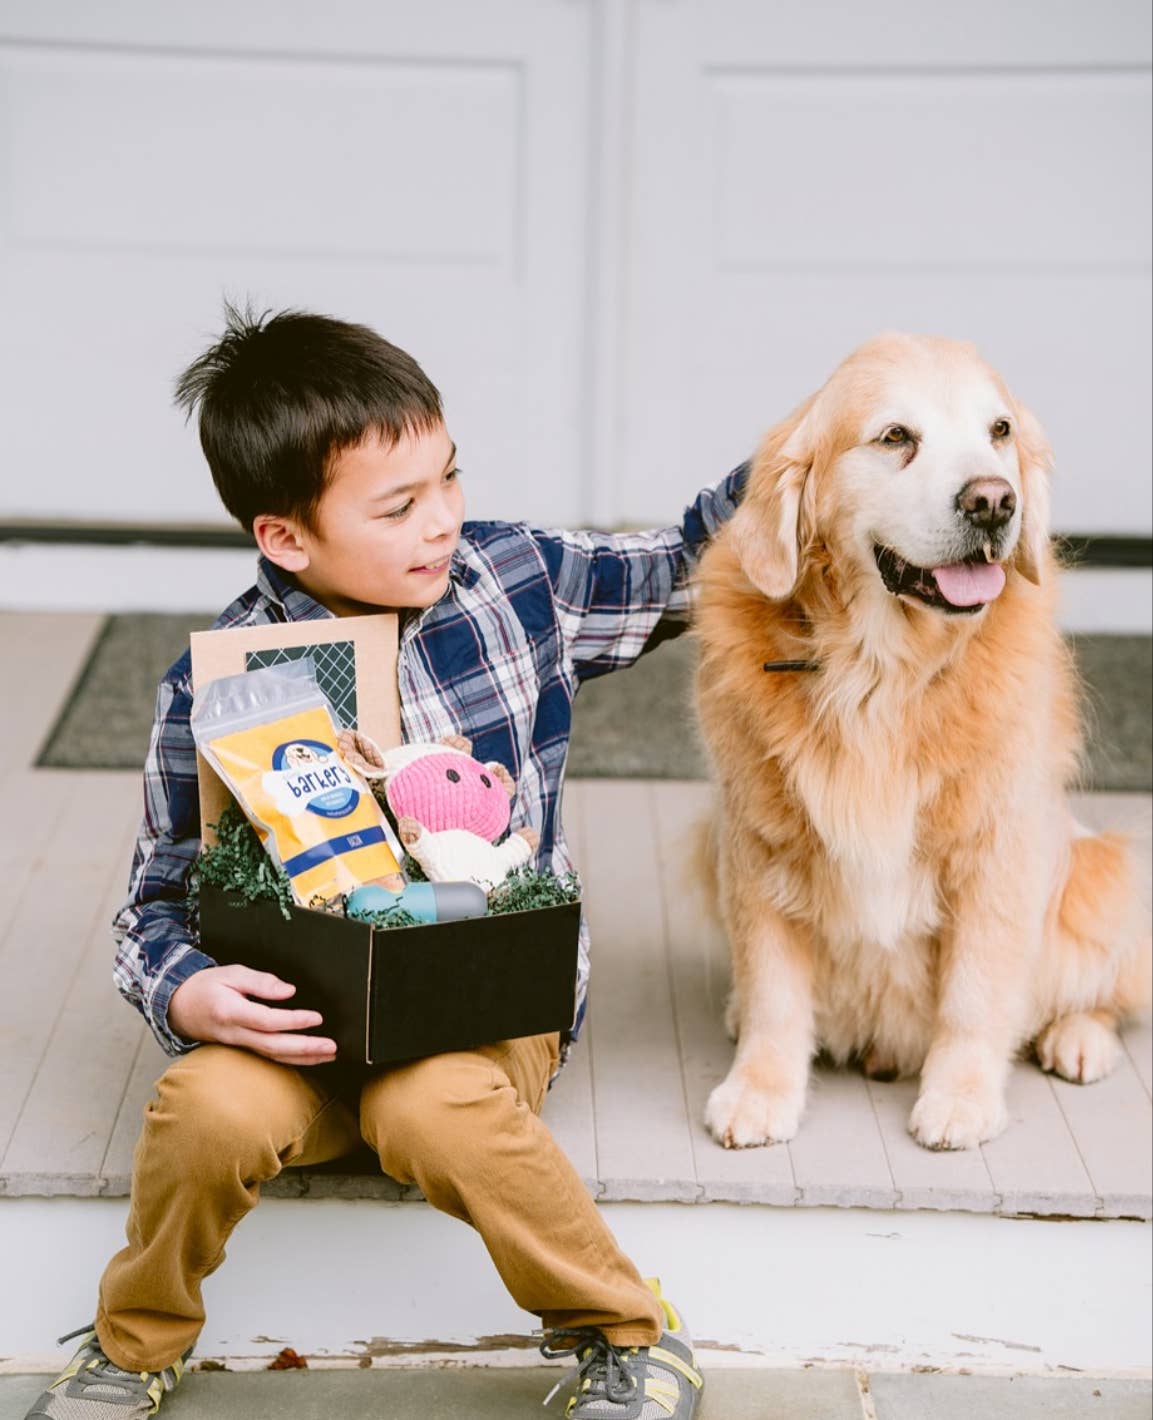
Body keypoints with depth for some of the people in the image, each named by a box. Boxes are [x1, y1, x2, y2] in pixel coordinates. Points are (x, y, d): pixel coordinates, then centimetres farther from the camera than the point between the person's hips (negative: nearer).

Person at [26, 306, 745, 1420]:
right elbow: (159, 903, -1)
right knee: (211, 1106, -32)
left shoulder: (514, 575, -2)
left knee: (435, 1108, -34)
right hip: (307, 1018, 0)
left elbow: (677, 569, 16)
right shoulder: (215, 689, -9)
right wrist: (190, 995, -23)